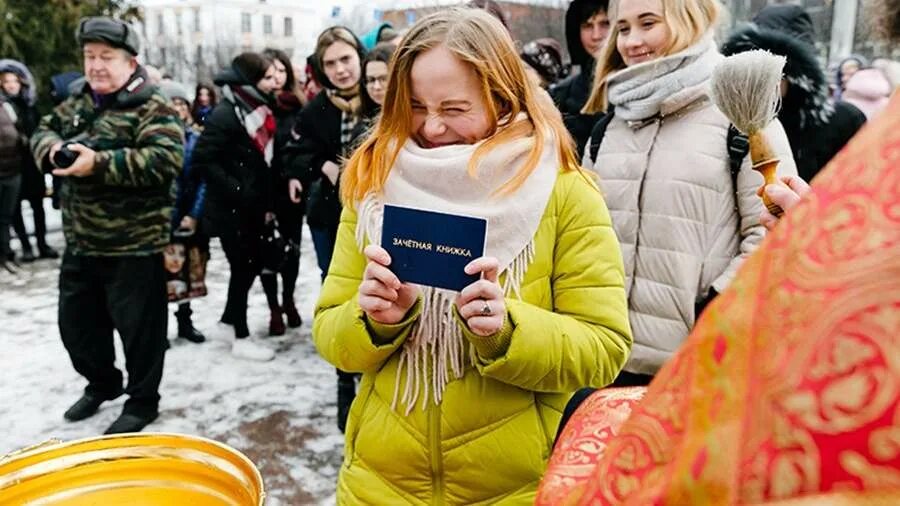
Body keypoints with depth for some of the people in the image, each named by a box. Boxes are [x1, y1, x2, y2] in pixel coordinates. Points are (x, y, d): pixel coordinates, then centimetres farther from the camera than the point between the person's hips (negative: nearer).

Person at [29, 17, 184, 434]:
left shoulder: (152, 108, -13)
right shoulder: (78, 102, 12)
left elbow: (165, 159, -25)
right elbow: (43, 130, 19)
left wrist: (100, 164, -29)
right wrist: (53, 149, -5)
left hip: (133, 245, -8)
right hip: (80, 242, 8)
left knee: (138, 327, 5)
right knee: (76, 321, 20)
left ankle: (142, 402, 23)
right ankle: (102, 383, 42)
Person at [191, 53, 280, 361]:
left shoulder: (260, 111, 10)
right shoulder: (224, 114, -16)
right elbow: (202, 160, -21)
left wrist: (268, 203, 8)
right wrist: (236, 191, -21)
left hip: (253, 207, 8)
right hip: (230, 209, -8)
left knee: (254, 263, 14)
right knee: (243, 267, -1)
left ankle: (230, 315, 35)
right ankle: (242, 338, 12)